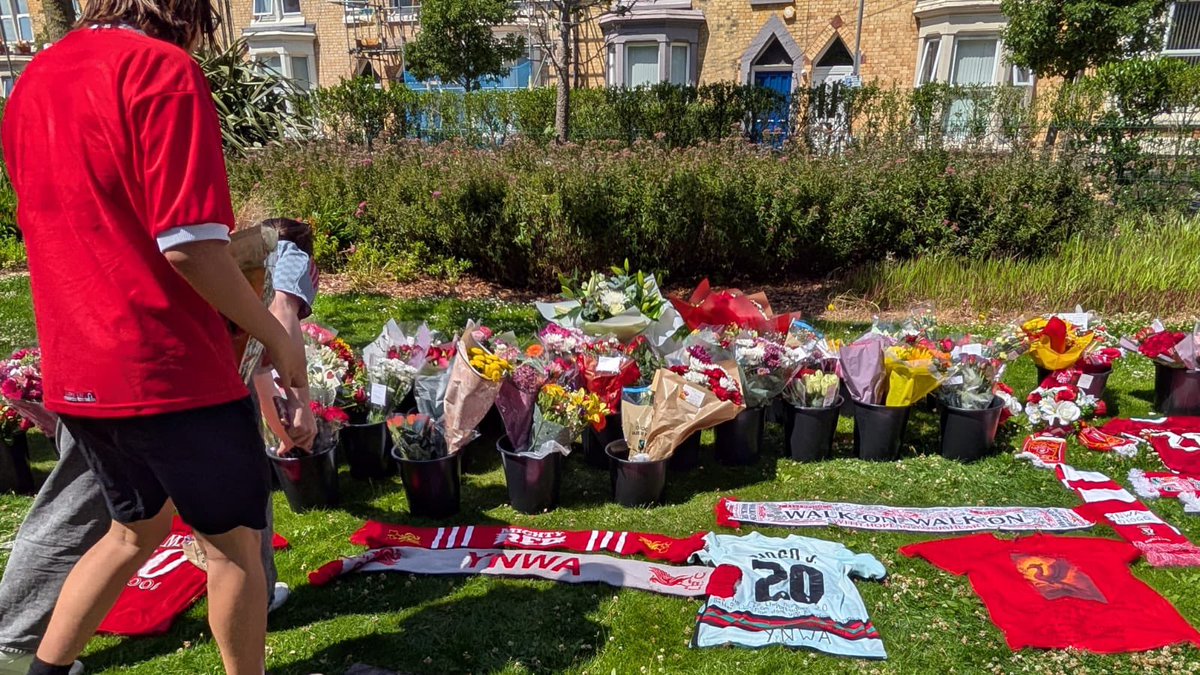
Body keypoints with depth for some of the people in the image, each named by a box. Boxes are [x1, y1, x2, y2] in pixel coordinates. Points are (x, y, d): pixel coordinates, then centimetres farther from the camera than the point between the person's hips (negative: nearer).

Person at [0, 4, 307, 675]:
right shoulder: (163, 68, -13)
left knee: (139, 528, 26)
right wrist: (277, 336, -9)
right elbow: (190, 246, -20)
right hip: (169, 368, -8)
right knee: (234, 541, 12)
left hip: (75, 373, 8)